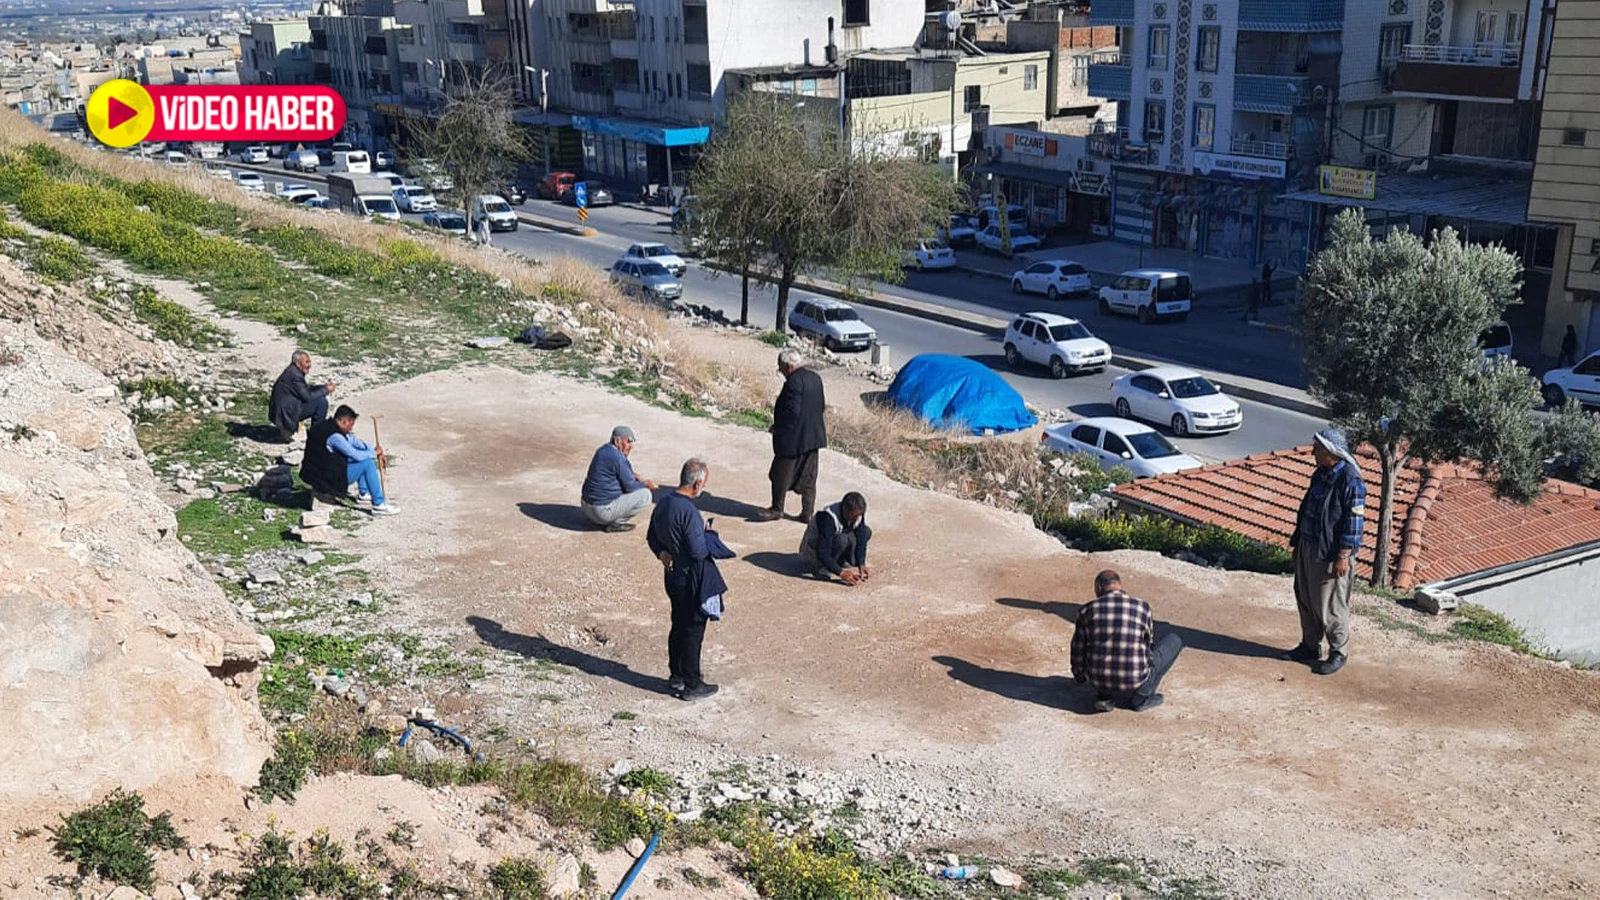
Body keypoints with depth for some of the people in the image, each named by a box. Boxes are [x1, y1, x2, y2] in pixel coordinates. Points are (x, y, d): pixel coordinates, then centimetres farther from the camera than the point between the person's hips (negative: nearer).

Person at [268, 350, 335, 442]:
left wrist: (324, 386, 7)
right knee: (321, 402, -12)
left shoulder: (293, 370, 9)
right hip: (286, 413, -10)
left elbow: (306, 388, 20)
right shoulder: (294, 375, -22)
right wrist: (326, 390, -8)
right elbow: (307, 397, -19)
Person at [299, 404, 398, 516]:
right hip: (325, 480, -10)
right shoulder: (334, 436, -25)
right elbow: (356, 455, -21)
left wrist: (376, 452, 6)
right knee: (367, 463, -11)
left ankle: (364, 493, 30)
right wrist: (374, 453, -3)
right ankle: (379, 505, -7)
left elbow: (355, 441, 12)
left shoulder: (326, 426, 7)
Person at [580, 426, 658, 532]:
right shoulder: (617, 457, -19)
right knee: (645, 495, -6)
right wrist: (645, 484, 5)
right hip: (602, 511, -10)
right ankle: (616, 523, -5)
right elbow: (629, 487, -13)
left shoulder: (602, 451, 9)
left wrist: (633, 476, 10)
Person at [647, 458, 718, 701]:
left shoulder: (663, 503, 3)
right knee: (693, 630, 3)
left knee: (679, 626, 20)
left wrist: (662, 553, 1)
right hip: (691, 580, -9)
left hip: (672, 576, 9)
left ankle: (677, 676, 30)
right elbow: (698, 552, -25)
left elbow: (651, 537, 15)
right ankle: (691, 685, 12)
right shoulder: (689, 511, -26)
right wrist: (708, 536, -7)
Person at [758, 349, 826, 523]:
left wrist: (777, 427, -13)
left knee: (781, 475, 7)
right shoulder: (815, 378, 7)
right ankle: (808, 513, 15)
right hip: (813, 436, 9)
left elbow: (792, 411, -25)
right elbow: (822, 405, 13)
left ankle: (777, 509, 17)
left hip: (793, 438, -9)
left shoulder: (794, 381, -20)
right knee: (808, 477, 12)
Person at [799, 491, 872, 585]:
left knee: (866, 532, -12)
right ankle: (821, 567, -16)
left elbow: (861, 542, -13)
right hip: (813, 552, -6)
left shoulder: (858, 514, -15)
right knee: (841, 539, -36)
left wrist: (861, 565, -27)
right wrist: (841, 573, -41)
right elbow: (823, 553, -36)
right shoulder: (828, 517, -34)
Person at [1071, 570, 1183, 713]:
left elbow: (1078, 652, 6)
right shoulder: (1141, 607, -2)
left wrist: (1080, 676, 30)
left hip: (1097, 681, 3)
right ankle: (1141, 697, 10)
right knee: (1174, 641, 18)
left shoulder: (1087, 610, 0)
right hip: (1133, 682, -3)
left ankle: (1104, 695, 15)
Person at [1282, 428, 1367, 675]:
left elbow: (1354, 522, -20)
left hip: (1330, 554, -9)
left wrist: (1343, 557, -20)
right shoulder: (1321, 474, 7)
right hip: (1308, 547, 9)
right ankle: (1310, 646, 32)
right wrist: (1298, 540, 19)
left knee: (1330, 607, 2)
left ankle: (1338, 653, 18)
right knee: (1305, 599, 17)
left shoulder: (1350, 481, -21)